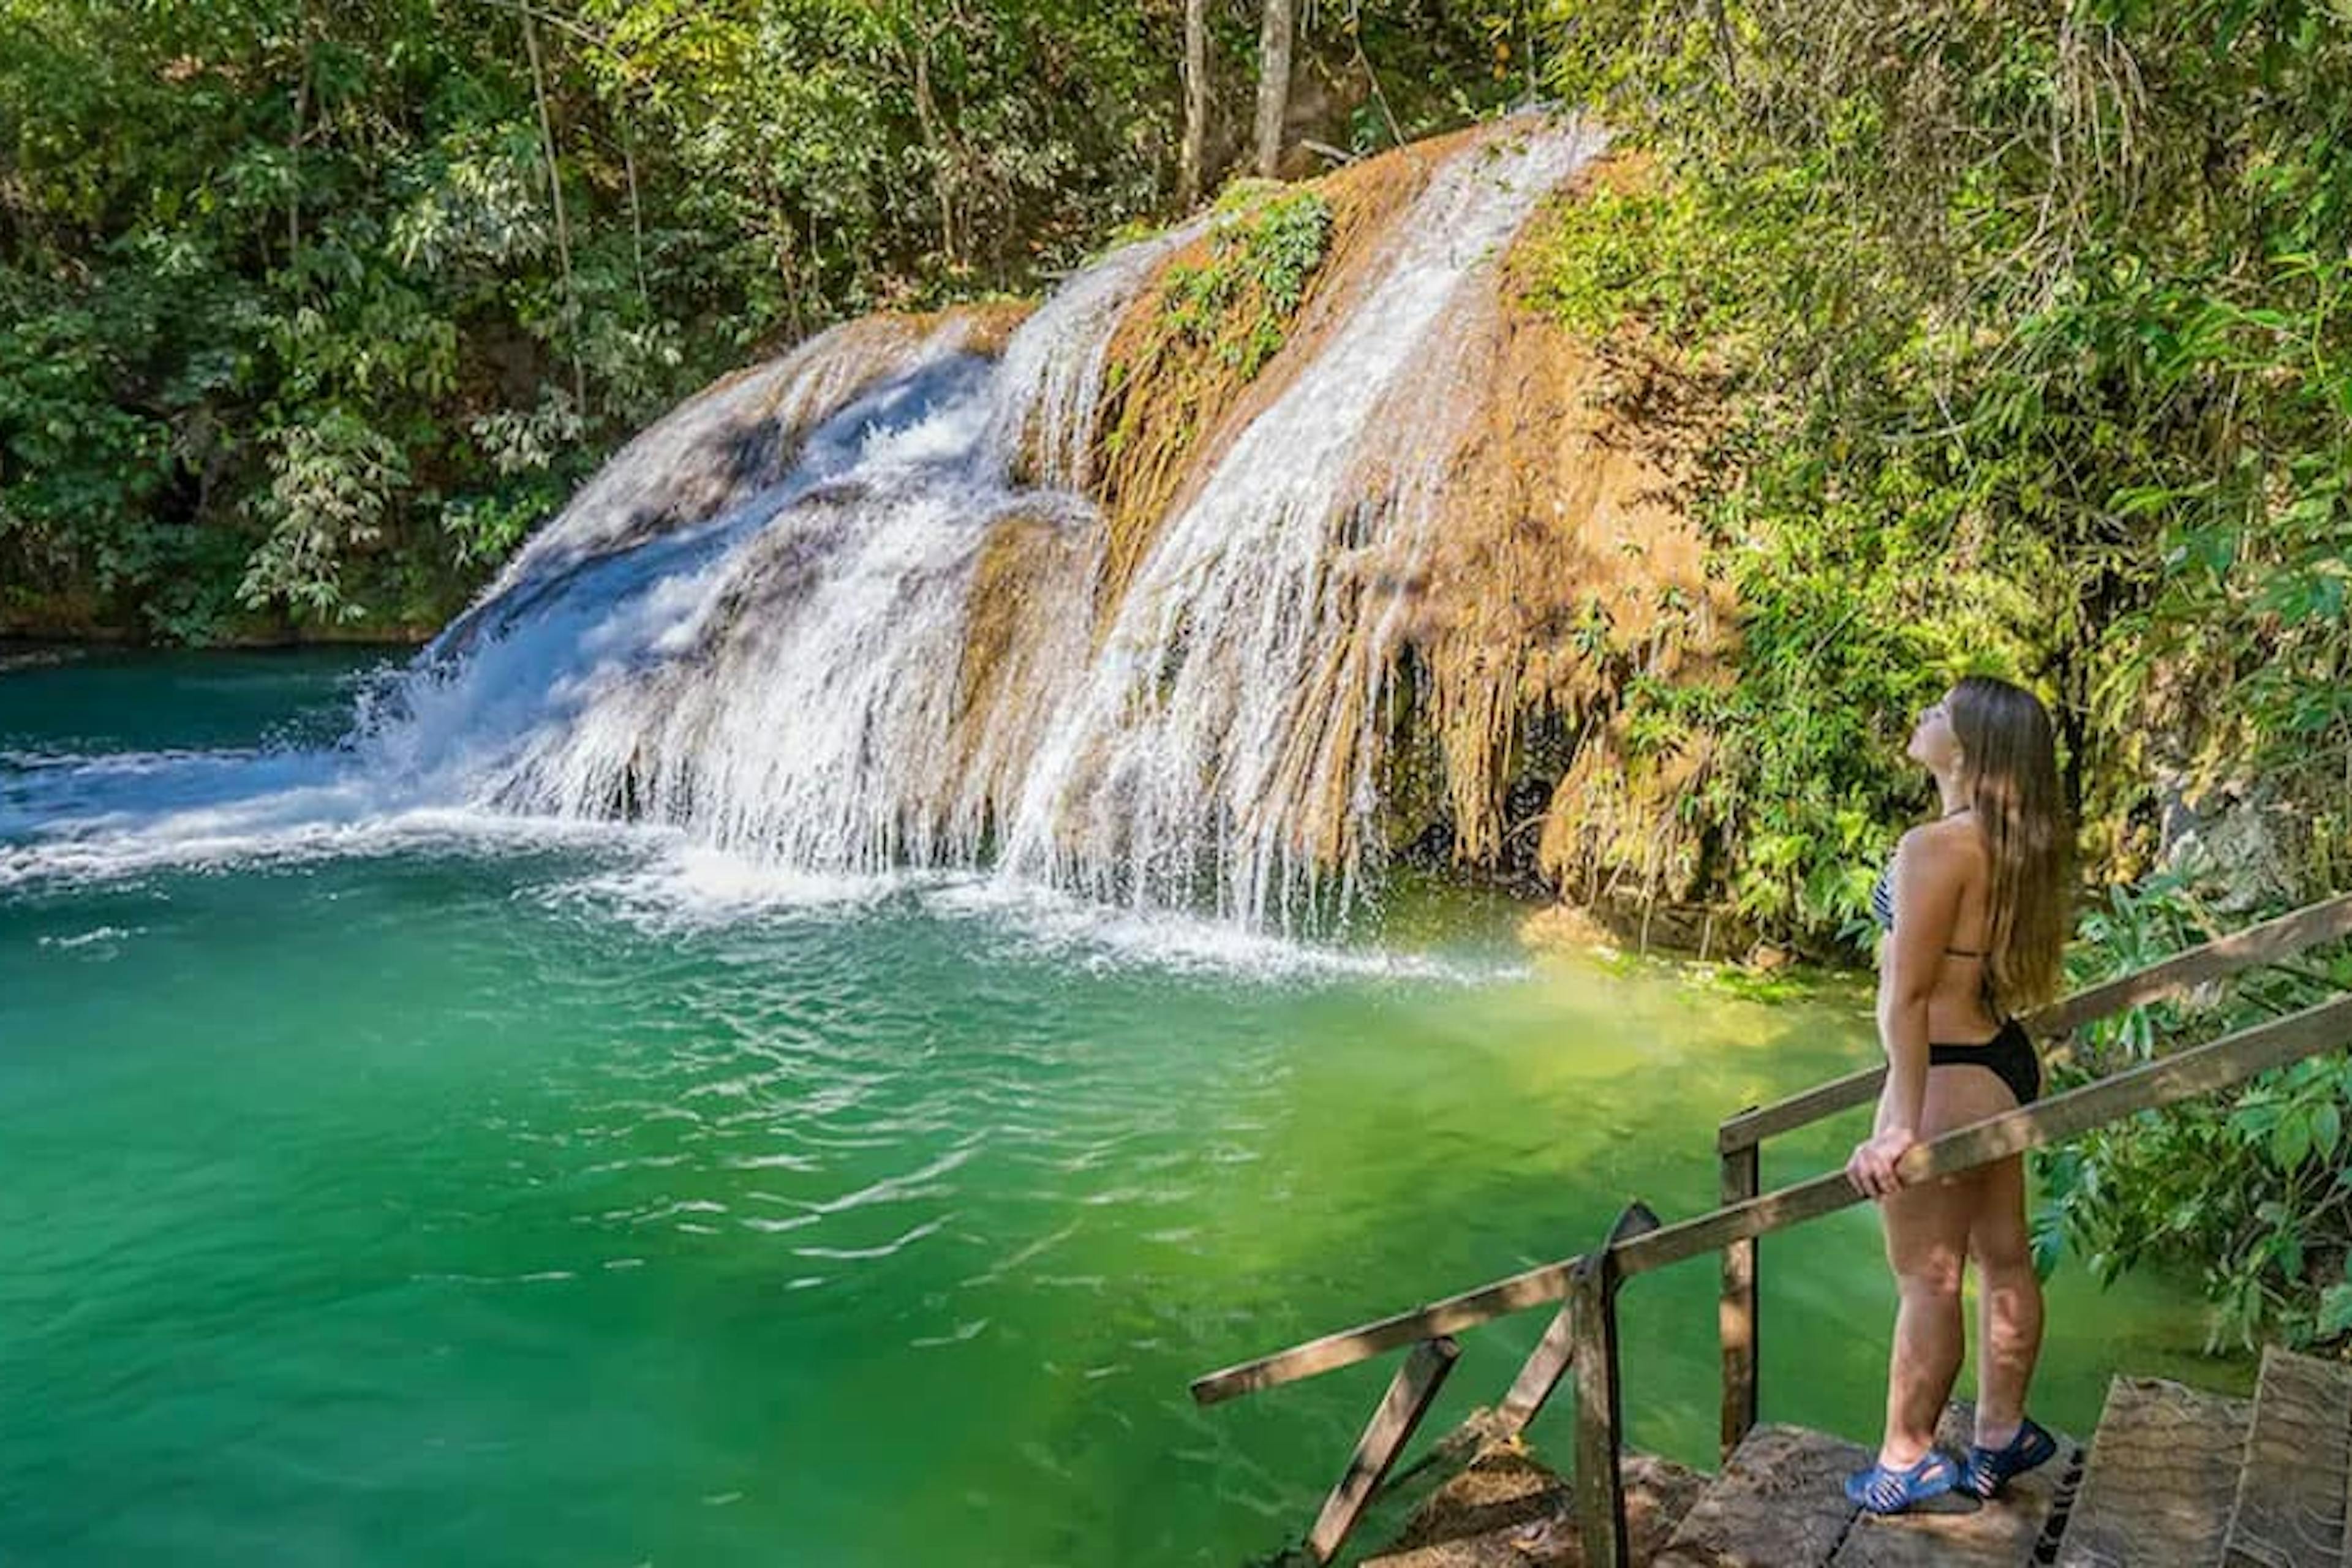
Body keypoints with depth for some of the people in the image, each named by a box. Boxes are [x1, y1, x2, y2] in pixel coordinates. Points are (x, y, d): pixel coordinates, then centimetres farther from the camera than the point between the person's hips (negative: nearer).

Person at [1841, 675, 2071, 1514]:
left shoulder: (1935, 847, -24)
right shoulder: (2017, 843, 3)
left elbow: (1907, 996, -24)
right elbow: (2010, 968, 12)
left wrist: (1901, 1124, -24)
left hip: (1950, 1076, -9)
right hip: (2006, 1062, 9)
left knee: (1926, 1281, 5)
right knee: (2003, 1259, 19)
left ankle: (1907, 1460, 20)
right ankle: (2002, 1437, 34)